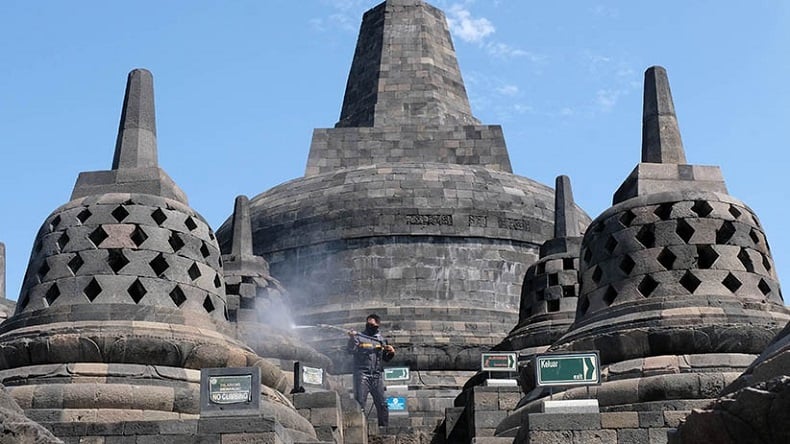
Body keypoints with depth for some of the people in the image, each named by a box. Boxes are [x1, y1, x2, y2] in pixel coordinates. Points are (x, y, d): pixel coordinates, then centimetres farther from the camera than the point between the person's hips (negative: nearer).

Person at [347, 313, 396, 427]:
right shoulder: (359, 337, 5)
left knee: (382, 403, 1)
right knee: (359, 402, -8)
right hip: (362, 374, -3)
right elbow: (351, 350, -9)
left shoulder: (381, 339, 15)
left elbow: (385, 359, 19)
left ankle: (384, 426, 7)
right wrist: (351, 339, -24)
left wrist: (391, 353, -1)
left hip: (377, 375, 3)